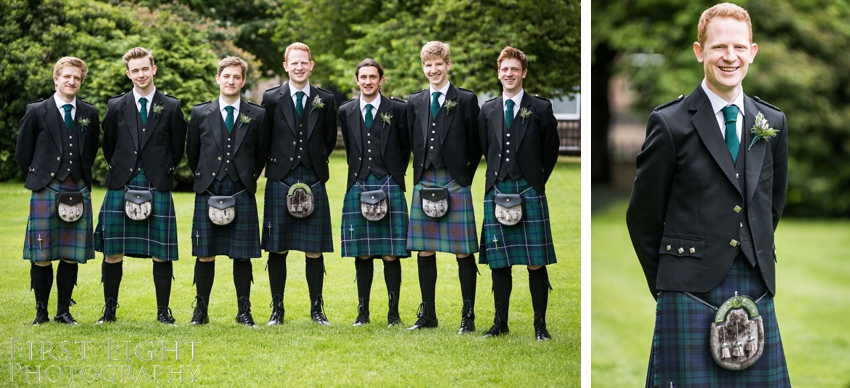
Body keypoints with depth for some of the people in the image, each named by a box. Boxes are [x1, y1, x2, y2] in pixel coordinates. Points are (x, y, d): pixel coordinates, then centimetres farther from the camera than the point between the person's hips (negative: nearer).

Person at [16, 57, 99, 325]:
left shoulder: (89, 114, 9)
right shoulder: (37, 112, 1)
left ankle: (64, 311, 13)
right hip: (46, 192, -2)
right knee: (41, 257, -1)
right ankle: (41, 311, 10)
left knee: (71, 256, 4)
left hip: (78, 192, 2)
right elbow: (22, 151, 8)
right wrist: (37, 180, 9)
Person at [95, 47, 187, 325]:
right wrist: (121, 171, 13)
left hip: (158, 187, -1)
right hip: (121, 187, 1)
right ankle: (109, 309, 12)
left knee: (161, 253, 0)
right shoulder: (116, 106, 8)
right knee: (112, 252, 1)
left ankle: (163, 311, 10)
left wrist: (162, 172, 10)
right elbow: (108, 146, 15)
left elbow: (177, 149, 10)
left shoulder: (171, 107, 5)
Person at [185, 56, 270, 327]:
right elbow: (192, 153, 14)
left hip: (242, 194, 0)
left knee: (242, 255, 3)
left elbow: (262, 154, 12)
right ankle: (201, 310, 11)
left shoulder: (257, 116, 4)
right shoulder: (200, 114, 6)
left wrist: (248, 180, 8)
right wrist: (204, 179, 11)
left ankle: (244, 311, 11)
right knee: (205, 255, 2)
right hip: (208, 193, 0)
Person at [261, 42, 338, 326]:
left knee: (314, 251, 3)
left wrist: (314, 162, 11)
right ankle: (277, 309, 11)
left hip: (313, 183, 1)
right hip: (279, 182, -1)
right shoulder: (272, 98, 3)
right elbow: (263, 139, 10)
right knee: (277, 249, 2)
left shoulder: (325, 100, 7)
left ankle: (317, 308, 12)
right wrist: (276, 162, 7)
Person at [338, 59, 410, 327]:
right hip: (358, 188, 2)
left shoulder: (397, 110, 3)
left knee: (391, 254, -2)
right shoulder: (346, 112, 11)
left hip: (389, 187, -2)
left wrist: (395, 177, 9)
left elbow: (405, 148, 9)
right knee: (362, 254, 4)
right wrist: (358, 177, 13)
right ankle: (362, 312, 10)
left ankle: (394, 313, 4)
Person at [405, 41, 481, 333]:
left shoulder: (466, 100, 1)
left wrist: (465, 175, -2)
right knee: (424, 250, 6)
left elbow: (476, 144, 1)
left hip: (456, 183, -3)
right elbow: (411, 143, 13)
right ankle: (427, 314, 16)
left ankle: (468, 316, 6)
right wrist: (421, 173, 5)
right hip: (424, 183, 3)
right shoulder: (414, 103, 11)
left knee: (463, 251, -2)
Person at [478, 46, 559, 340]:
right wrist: (497, 180, 12)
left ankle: (540, 324, 5)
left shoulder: (541, 108, 1)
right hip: (497, 192, 3)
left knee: (536, 263, -3)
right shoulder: (487, 111, 10)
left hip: (530, 192, -3)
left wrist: (537, 181, 9)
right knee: (498, 262, 6)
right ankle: (500, 322, 15)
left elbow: (551, 151, 7)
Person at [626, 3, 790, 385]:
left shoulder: (773, 123, 10)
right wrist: (667, 283, 5)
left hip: (756, 289, 4)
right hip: (691, 293, -4)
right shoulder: (670, 124, -4)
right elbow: (642, 216, 1)